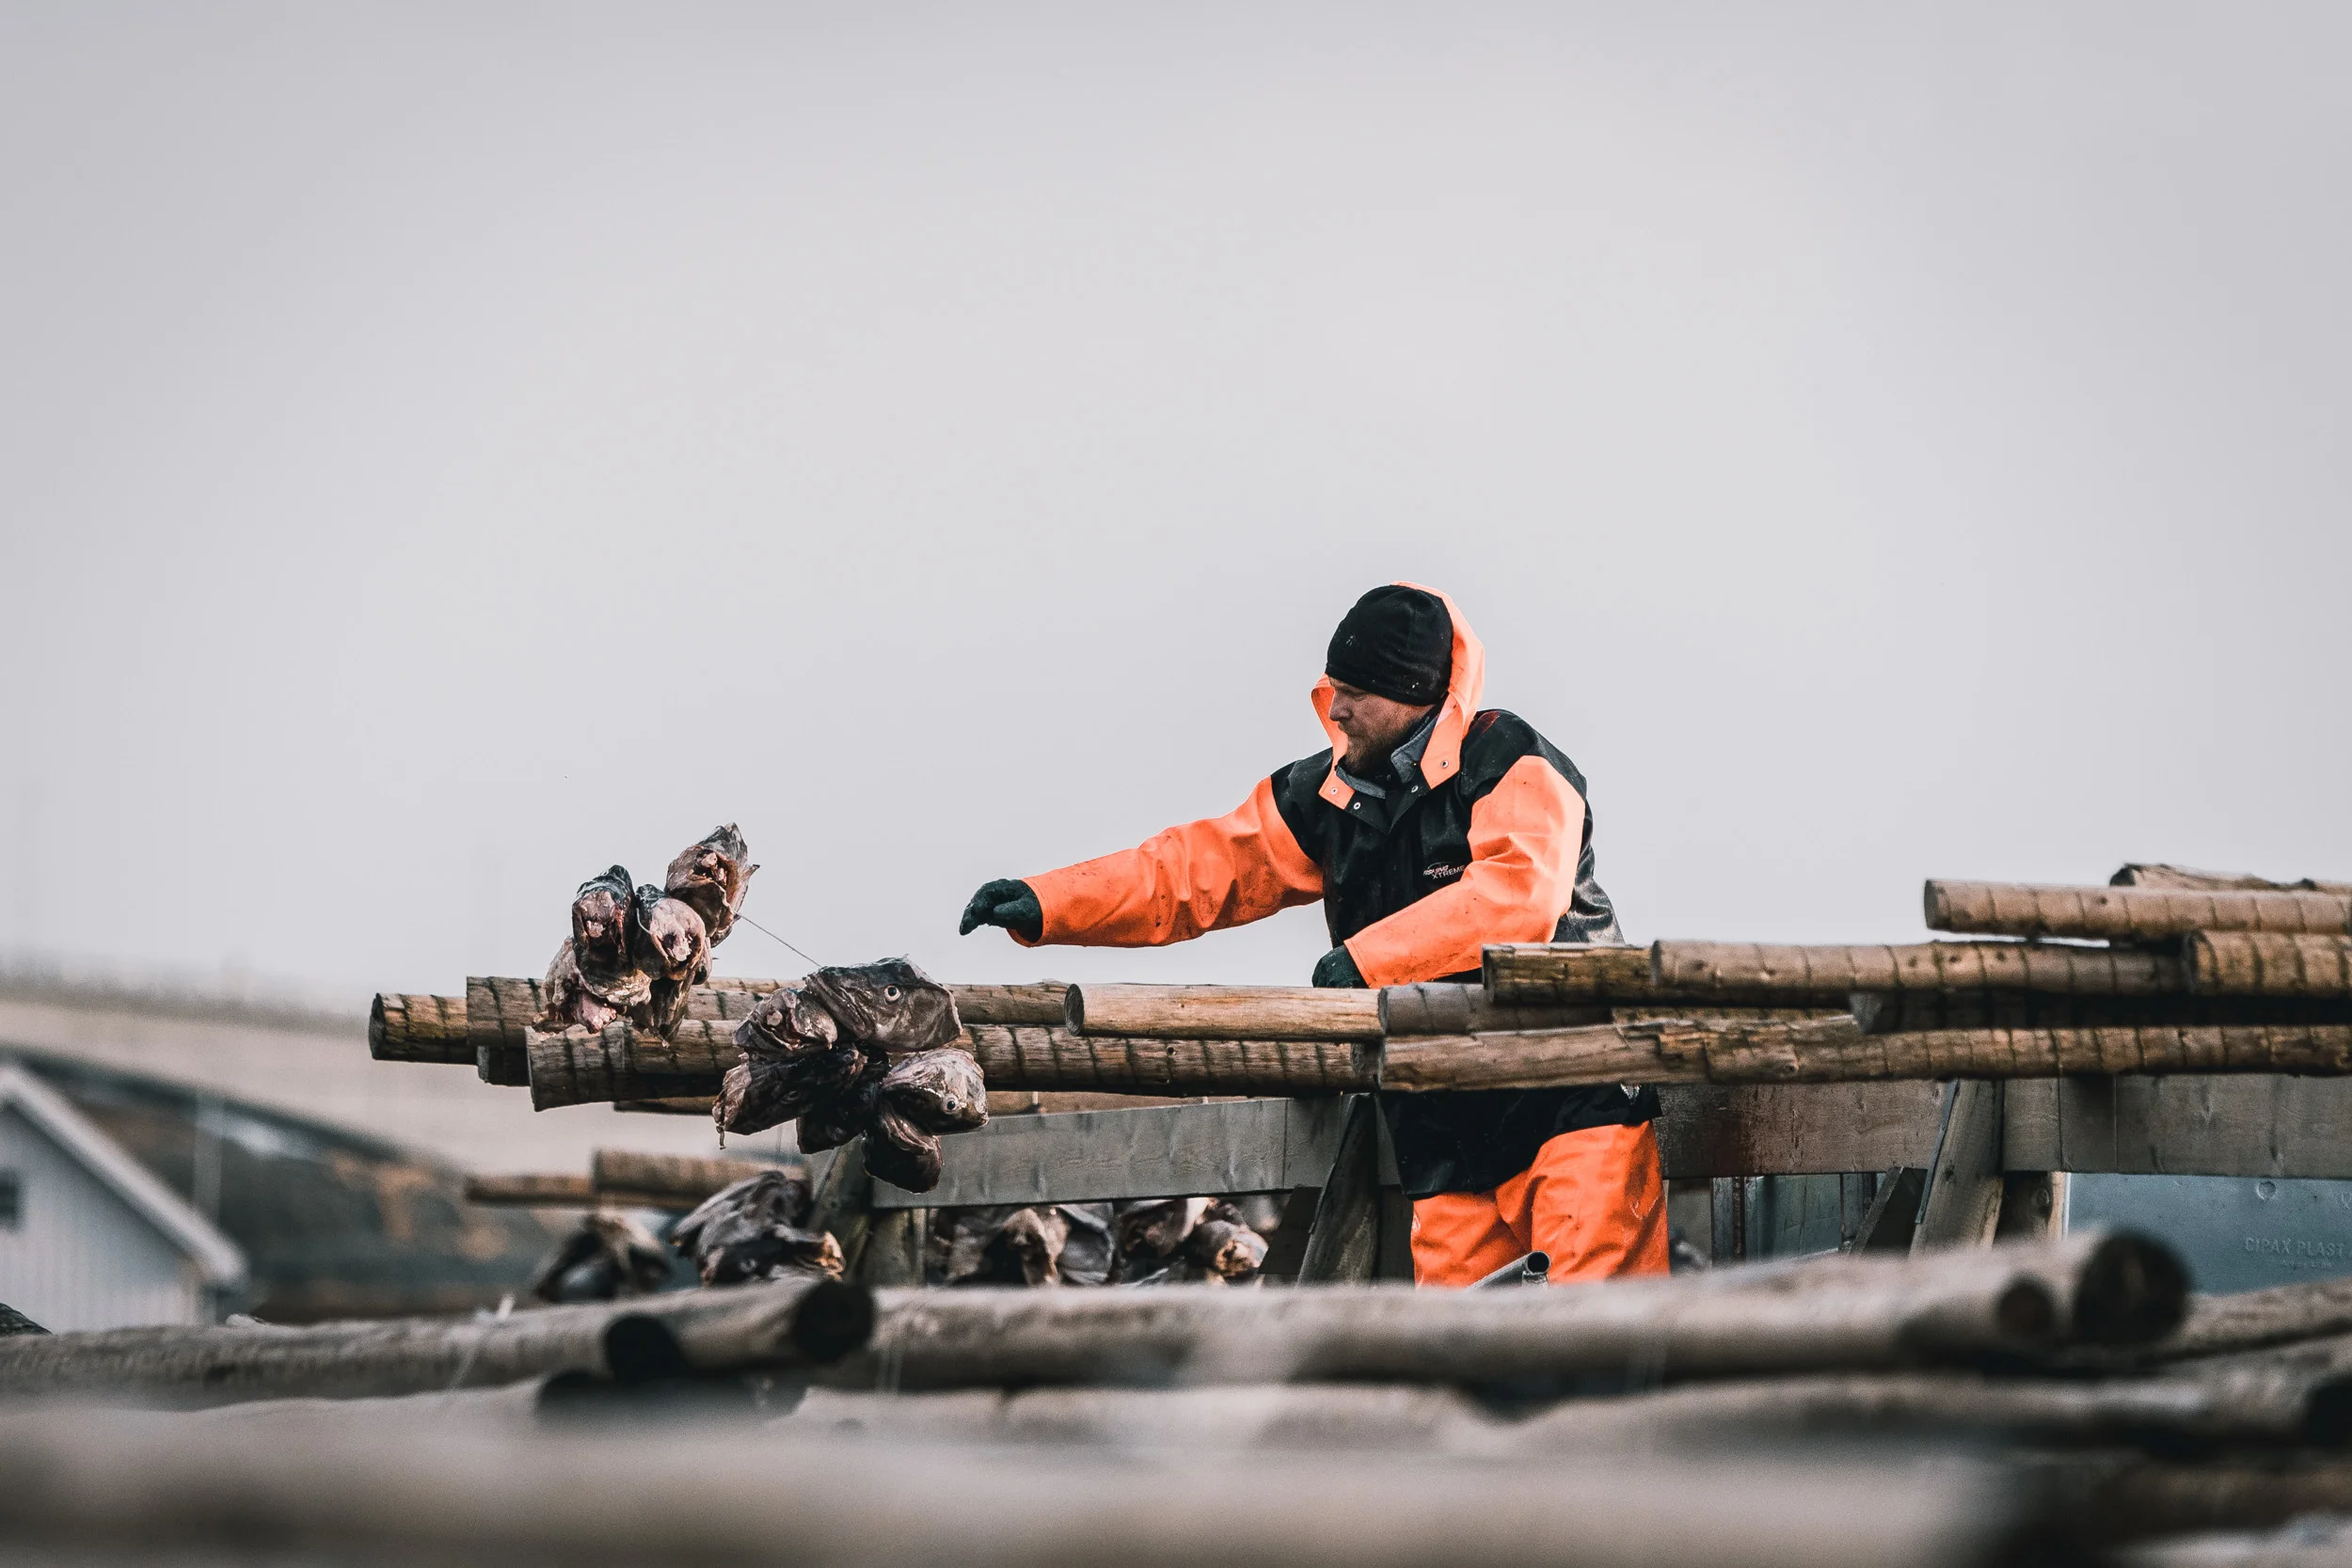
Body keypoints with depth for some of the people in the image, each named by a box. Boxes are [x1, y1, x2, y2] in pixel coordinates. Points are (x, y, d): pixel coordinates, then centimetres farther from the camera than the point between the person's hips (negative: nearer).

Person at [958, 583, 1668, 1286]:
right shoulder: (1328, 796, 11)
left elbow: (1521, 891, -25)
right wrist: (1044, 905, 1)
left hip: (1573, 1099, -6)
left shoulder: (1513, 766, -8)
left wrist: (1368, 957, -26)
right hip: (1445, 1124, 6)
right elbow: (1201, 866, 11)